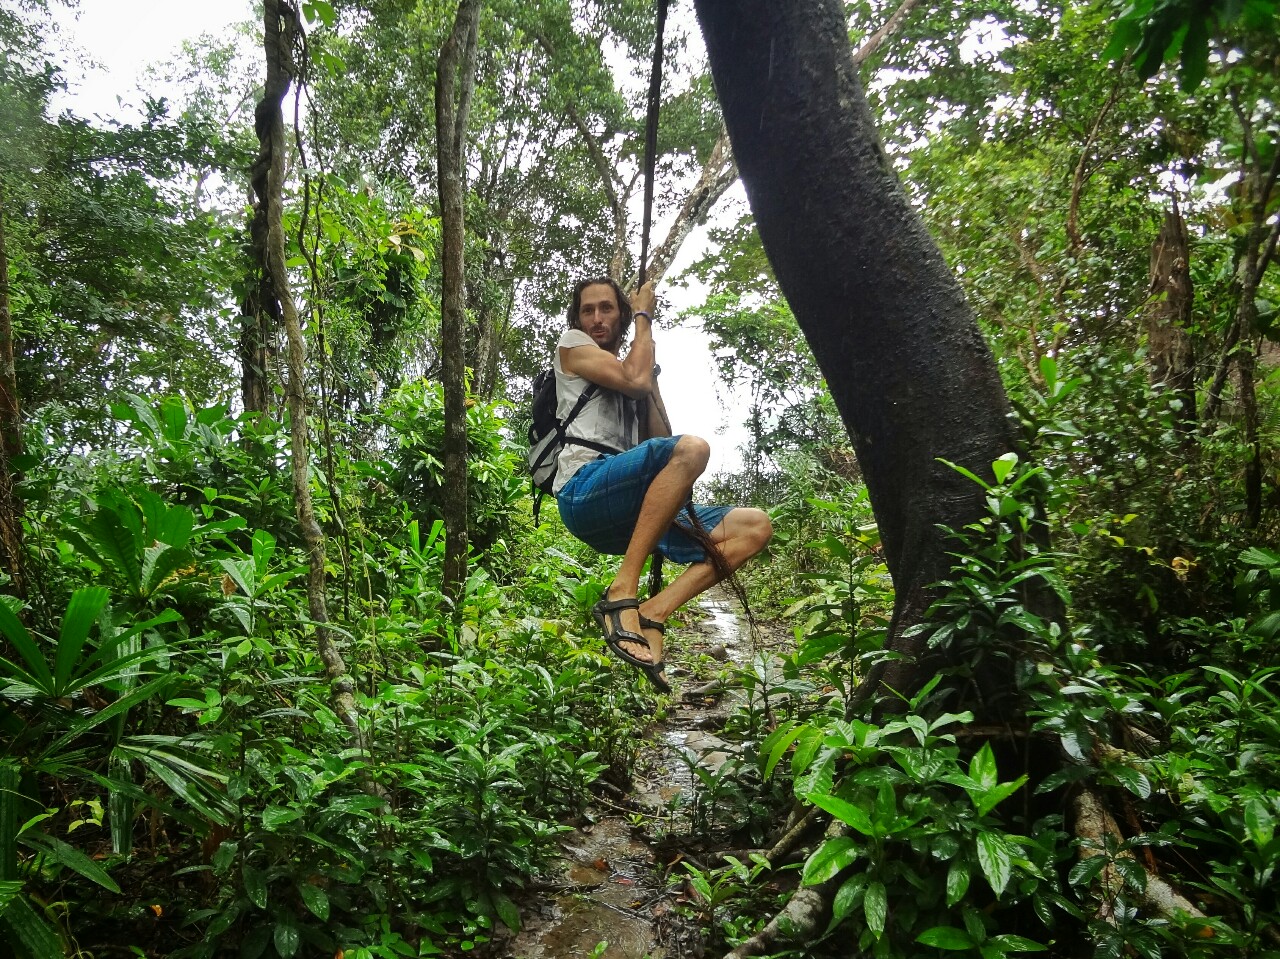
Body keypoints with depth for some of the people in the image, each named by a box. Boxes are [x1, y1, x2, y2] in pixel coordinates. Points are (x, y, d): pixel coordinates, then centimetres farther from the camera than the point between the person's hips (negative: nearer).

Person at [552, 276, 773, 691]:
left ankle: (651, 614, -21)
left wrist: (651, 382, 14)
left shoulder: (627, 372, 32)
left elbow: (660, 439, 21)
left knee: (755, 525, -6)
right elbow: (634, 380, -5)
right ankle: (622, 592, -31)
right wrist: (645, 316, 9)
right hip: (584, 492, -7)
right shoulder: (572, 344, 15)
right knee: (692, 448, -32)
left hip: (631, 513, 7)